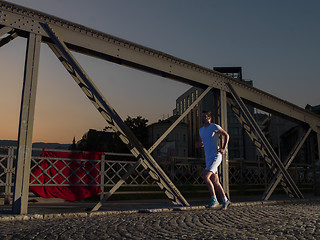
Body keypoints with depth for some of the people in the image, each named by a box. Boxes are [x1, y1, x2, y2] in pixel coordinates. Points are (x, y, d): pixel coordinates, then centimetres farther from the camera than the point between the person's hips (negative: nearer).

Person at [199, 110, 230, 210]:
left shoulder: (214, 127, -5)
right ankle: (225, 201, 20)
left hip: (216, 156, -8)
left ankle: (214, 200, -13)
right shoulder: (201, 130, 15)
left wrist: (224, 148, -8)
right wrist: (200, 144, 7)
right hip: (208, 158, 8)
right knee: (215, 182, 7)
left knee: (205, 176, -22)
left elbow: (226, 135, 1)